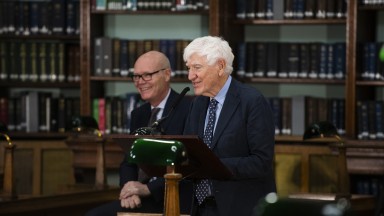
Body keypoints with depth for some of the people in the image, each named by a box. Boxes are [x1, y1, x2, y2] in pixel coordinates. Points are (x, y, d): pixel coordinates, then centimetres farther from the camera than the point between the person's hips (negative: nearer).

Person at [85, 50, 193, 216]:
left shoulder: (189, 110, -8)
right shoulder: (138, 115, 16)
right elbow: (129, 161, 15)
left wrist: (148, 188, -20)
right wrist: (130, 190, -7)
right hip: (145, 198, 7)